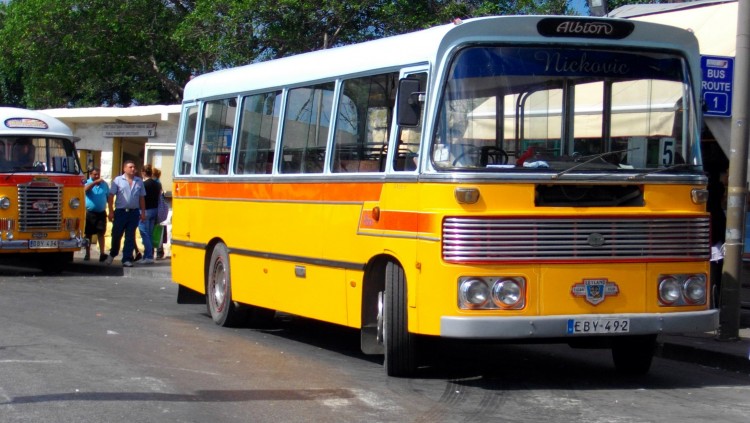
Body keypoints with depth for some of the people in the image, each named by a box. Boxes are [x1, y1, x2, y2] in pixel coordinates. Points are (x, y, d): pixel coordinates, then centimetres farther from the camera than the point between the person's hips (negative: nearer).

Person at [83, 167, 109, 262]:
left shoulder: (104, 184, 10)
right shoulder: (88, 183, 1)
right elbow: (85, 189, -23)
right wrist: (95, 182, -33)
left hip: (101, 213, 1)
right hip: (89, 212, -1)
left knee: (101, 233, -6)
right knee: (88, 234, 5)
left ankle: (102, 253, -10)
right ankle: (87, 253, 13)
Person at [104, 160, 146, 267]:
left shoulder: (139, 181, 10)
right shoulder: (118, 180, 1)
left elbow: (142, 198, 13)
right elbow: (111, 196, -2)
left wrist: (143, 212, 8)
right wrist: (111, 212, -9)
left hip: (134, 212, 2)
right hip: (120, 211, -2)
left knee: (130, 237, 3)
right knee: (116, 235, 6)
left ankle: (127, 259, 6)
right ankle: (112, 254, 28)